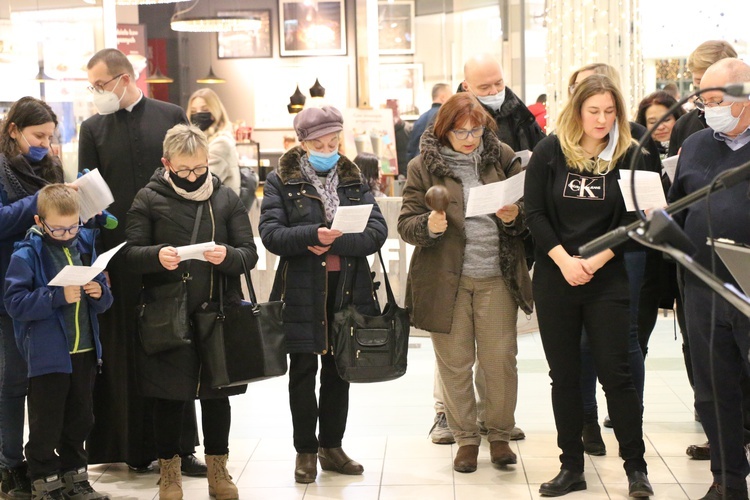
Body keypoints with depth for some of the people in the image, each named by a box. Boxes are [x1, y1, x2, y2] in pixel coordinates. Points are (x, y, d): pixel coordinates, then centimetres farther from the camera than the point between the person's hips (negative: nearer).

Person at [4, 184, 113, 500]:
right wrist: (58, 296, -26)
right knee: (46, 426, 4)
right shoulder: (27, 254, -10)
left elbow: (104, 300, 13)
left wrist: (99, 292, -11)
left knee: (80, 420, 16)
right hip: (48, 353, -5)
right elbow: (15, 302, -18)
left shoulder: (84, 246, 6)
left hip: (84, 352, 5)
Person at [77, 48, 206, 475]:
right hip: (121, 255, 0)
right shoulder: (93, 128, 7)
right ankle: (138, 449, 13)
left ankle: (179, 446, 14)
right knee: (127, 354, 3)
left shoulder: (171, 117, 5)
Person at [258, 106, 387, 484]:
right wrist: (314, 235, -27)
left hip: (348, 290, 3)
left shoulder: (353, 180, 8)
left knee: (338, 371, 11)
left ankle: (331, 447, 24)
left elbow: (377, 231, -3)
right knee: (303, 371, 4)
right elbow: (271, 234, -13)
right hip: (302, 293, -3)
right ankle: (305, 452, 16)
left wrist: (335, 242, -18)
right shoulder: (281, 182, 0)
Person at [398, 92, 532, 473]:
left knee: (501, 361, 4)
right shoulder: (423, 166, 0)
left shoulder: (503, 158, 4)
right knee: (455, 364, 5)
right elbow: (406, 224, -2)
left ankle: (500, 435, 21)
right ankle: (466, 438, 20)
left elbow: (530, 208, 10)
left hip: (496, 278, 1)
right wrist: (428, 225, -23)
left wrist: (515, 216, -12)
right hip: (445, 280, -1)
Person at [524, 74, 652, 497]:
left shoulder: (629, 155, -1)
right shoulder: (550, 152, -1)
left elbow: (631, 219, -4)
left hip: (607, 278, -1)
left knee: (616, 372, -2)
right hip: (554, 277, 1)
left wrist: (594, 261, -15)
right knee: (564, 375, 7)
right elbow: (534, 212, -2)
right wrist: (564, 260, -13)